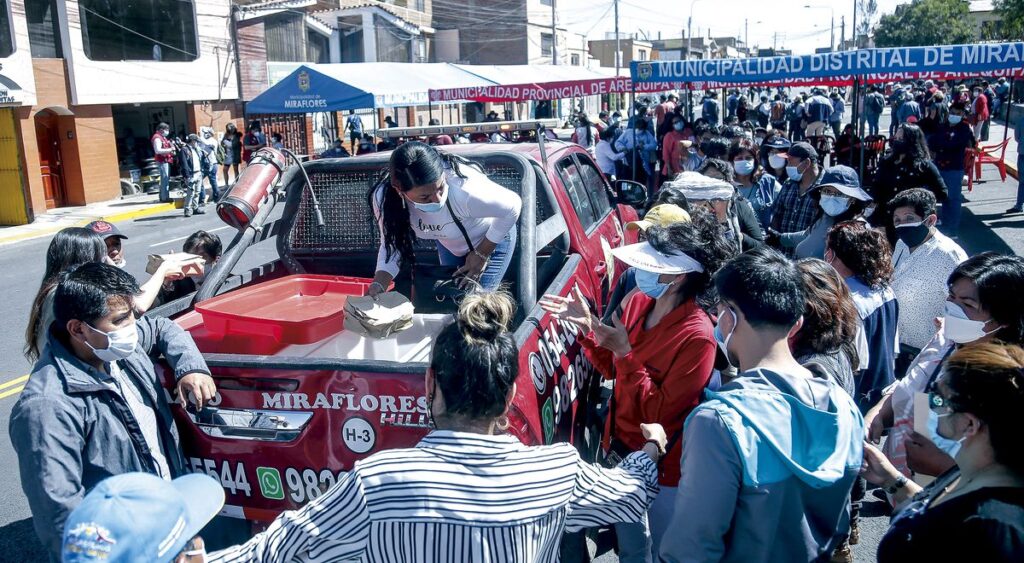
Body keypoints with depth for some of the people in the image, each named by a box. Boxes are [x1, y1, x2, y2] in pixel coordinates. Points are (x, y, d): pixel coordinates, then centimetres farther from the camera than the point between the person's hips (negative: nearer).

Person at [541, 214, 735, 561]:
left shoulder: (697, 336, -27)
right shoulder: (638, 301, -6)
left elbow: (659, 412, -25)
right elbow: (612, 370, 7)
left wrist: (625, 353, -30)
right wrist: (587, 328, -8)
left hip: (663, 465, -6)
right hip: (621, 447, 7)